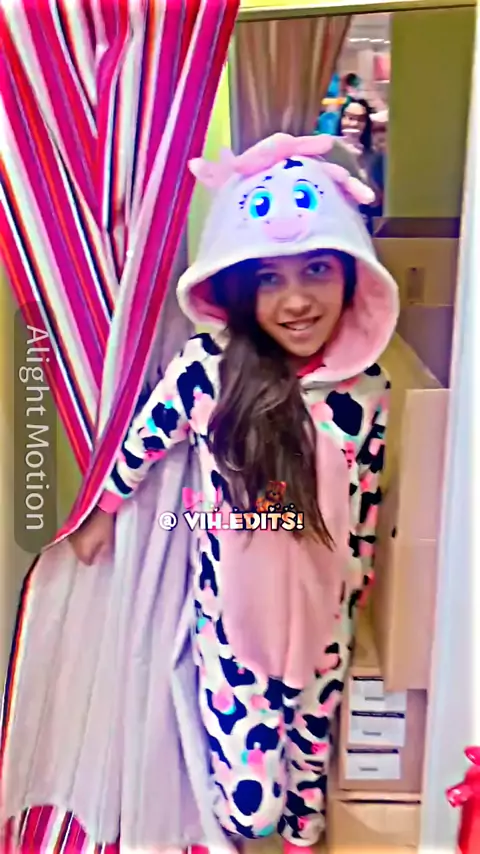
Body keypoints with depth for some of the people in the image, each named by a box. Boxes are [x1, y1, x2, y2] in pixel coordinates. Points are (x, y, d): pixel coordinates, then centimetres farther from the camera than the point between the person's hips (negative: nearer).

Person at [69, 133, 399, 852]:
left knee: (313, 725, 26)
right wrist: (104, 512, 8)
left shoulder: (366, 387, -12)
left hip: (320, 600, 3)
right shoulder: (208, 367, -20)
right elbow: (146, 436, -4)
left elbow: (366, 494, 2)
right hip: (234, 598, -2)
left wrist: (357, 576, 13)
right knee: (242, 744, 14)